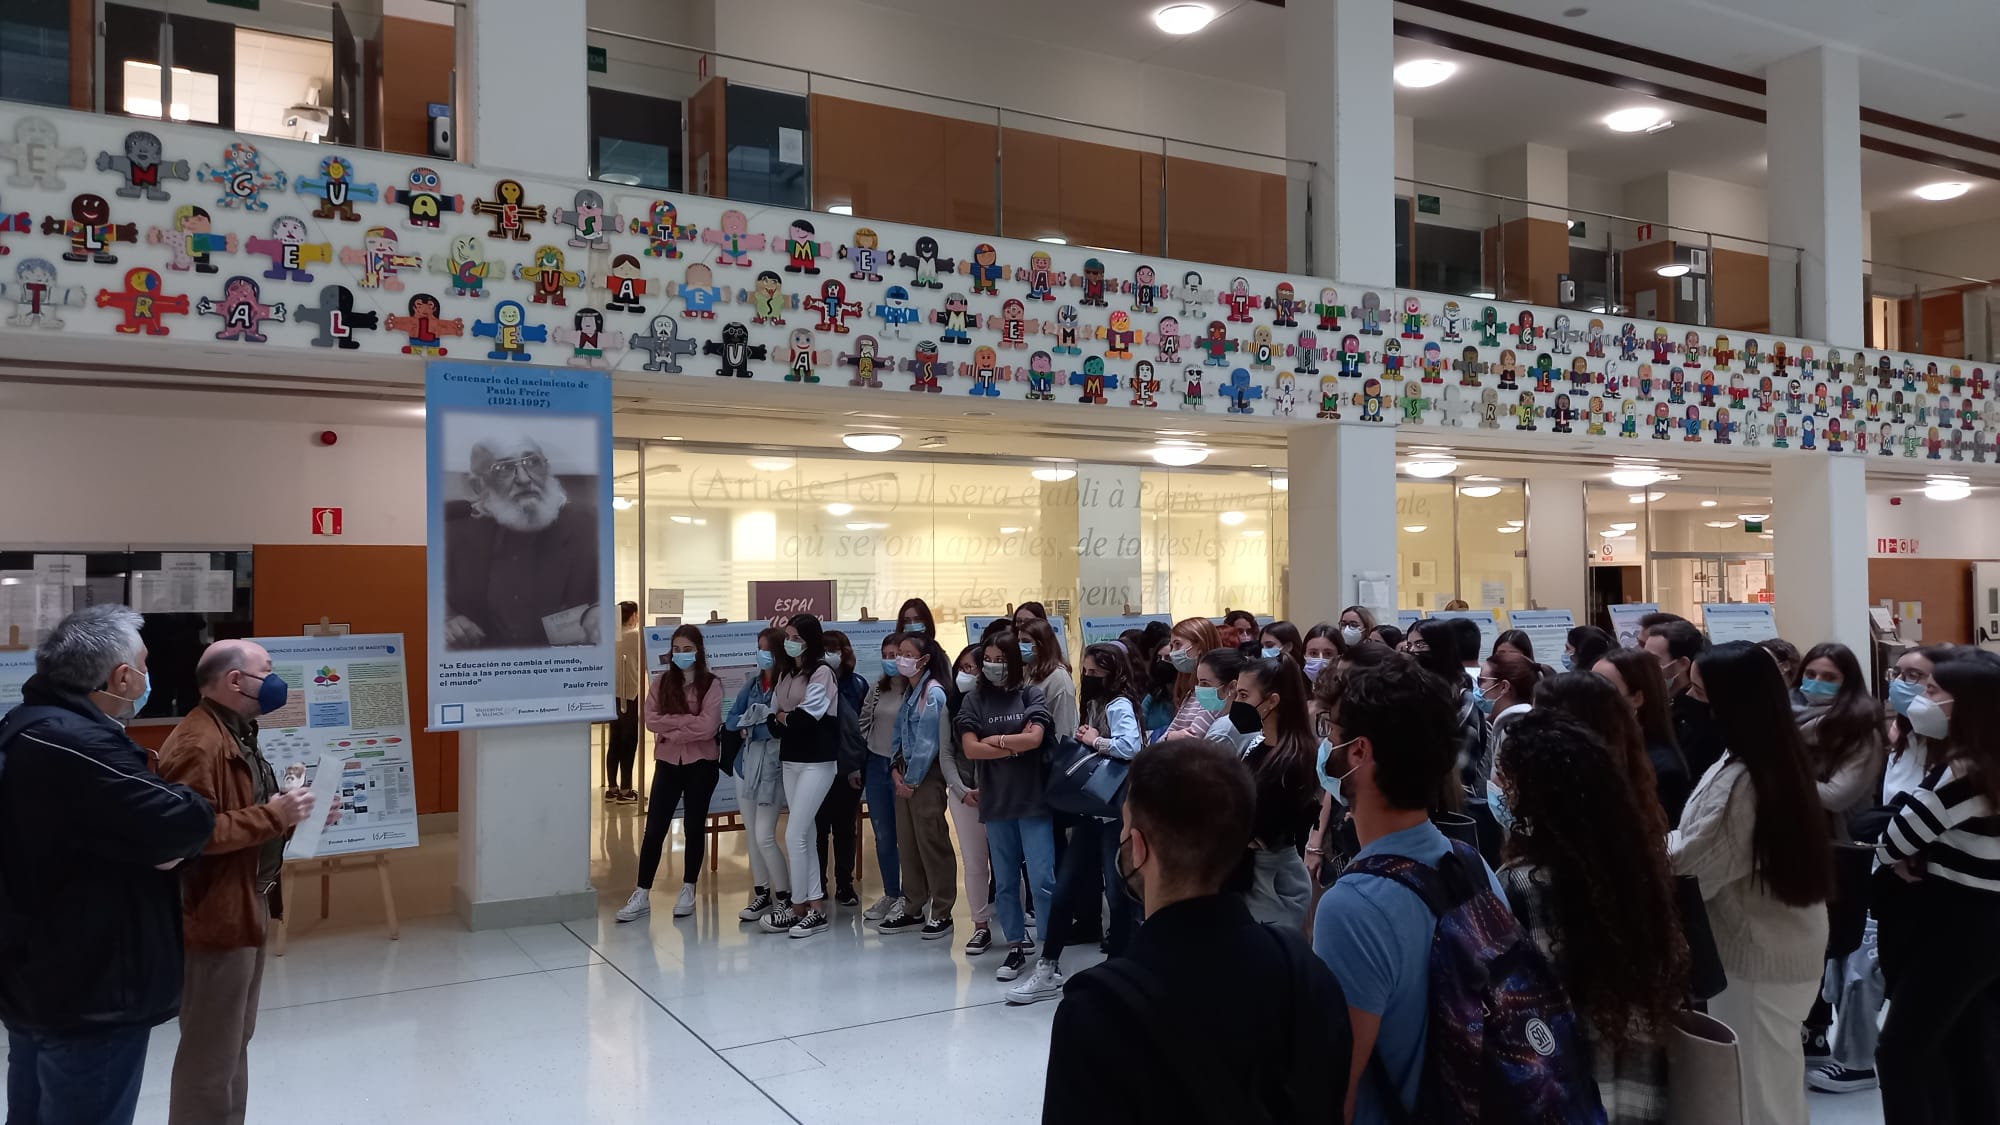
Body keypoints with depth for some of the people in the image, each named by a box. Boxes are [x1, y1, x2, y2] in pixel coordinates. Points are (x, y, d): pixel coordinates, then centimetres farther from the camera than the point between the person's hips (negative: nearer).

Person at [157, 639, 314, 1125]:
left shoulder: (237, 734, 13)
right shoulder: (198, 743, -21)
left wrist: (289, 811, 5)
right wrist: (273, 815, -24)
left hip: (247, 910, 11)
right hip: (217, 918, -11)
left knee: (235, 1042, 21)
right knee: (211, 1053, 1)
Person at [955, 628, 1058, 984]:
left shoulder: (1031, 694, 0)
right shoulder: (975, 699, 3)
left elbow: (1035, 738, -13)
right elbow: (970, 748, -7)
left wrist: (995, 740, -6)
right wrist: (1016, 744, -8)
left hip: (1033, 799, -2)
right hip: (996, 802, 3)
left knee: (1042, 880, -5)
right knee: (1006, 882, 12)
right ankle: (1017, 947, 24)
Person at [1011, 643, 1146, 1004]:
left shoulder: (1119, 705, -11)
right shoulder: (1094, 704, 15)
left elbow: (1131, 746, -28)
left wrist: (1095, 741, -15)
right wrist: (1084, 743, -1)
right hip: (1090, 809, 8)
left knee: (1117, 892, 2)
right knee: (1064, 889, 8)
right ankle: (1048, 970, 15)